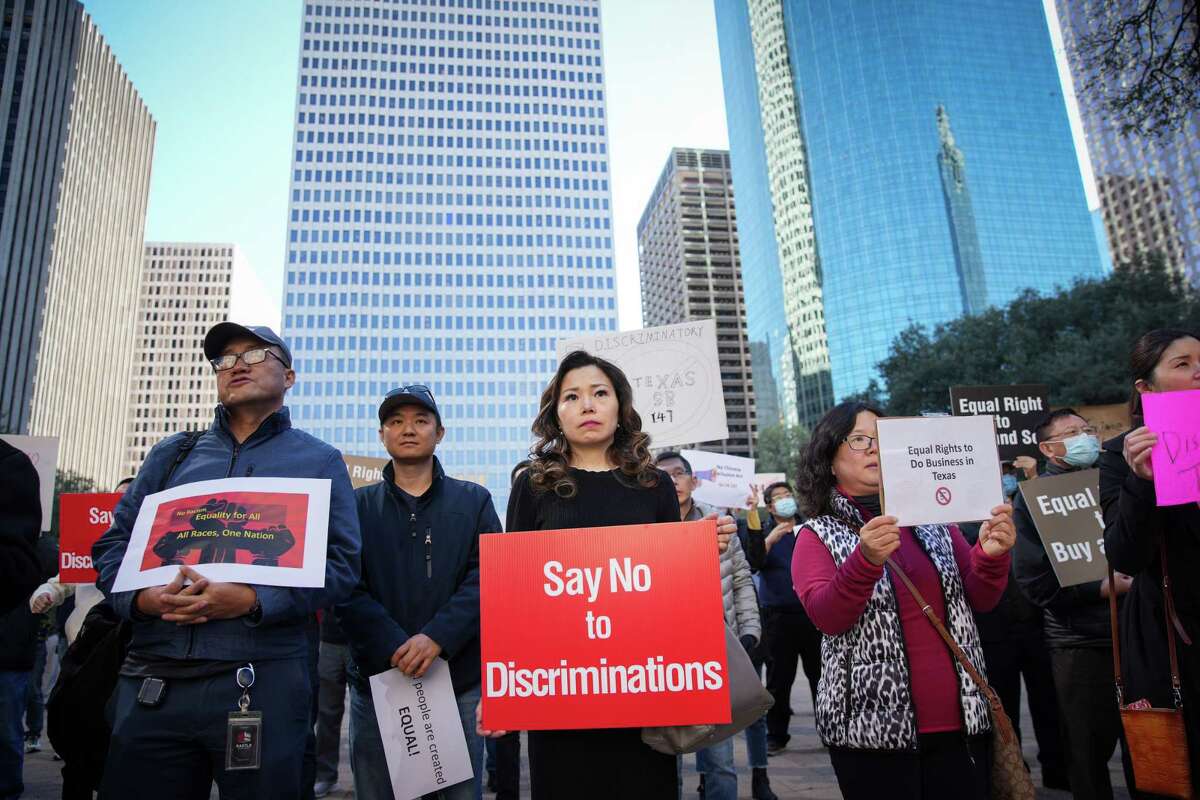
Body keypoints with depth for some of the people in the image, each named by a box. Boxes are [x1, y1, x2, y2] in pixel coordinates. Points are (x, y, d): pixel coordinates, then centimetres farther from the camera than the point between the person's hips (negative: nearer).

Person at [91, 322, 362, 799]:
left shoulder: (319, 462, 7)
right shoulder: (172, 454, 17)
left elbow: (340, 565, -3)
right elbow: (115, 541, 14)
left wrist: (251, 601, -17)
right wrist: (140, 598, -8)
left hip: (261, 679, -3)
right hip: (150, 680, 3)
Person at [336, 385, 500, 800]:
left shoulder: (474, 501, 6)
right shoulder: (358, 504, 7)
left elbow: (486, 579, -5)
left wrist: (437, 637, -20)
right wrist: (394, 647, -18)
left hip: (460, 680, 0)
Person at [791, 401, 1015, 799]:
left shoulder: (931, 517, 8)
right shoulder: (818, 535, -2)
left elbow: (980, 599, 8)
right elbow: (826, 617, -15)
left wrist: (991, 556, -12)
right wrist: (866, 559, -31)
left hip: (960, 720, 4)